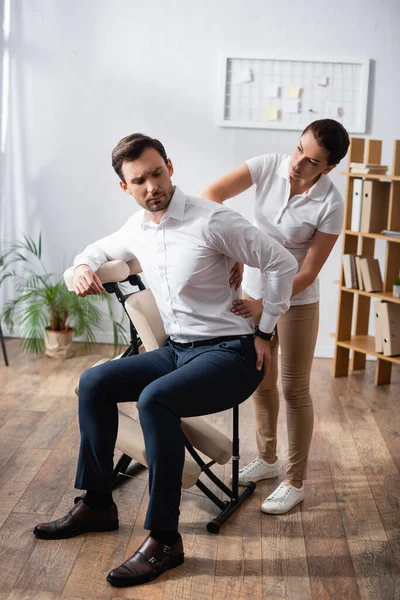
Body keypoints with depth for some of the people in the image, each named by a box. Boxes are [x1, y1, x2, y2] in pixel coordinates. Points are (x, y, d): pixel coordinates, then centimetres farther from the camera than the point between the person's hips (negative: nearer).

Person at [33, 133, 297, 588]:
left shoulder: (211, 221, -17)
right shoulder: (137, 227, 6)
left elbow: (282, 264, -12)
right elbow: (101, 249, 27)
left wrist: (264, 333, -7)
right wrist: (83, 266, 3)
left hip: (230, 354, -8)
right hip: (177, 350, 8)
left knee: (154, 400, -32)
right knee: (94, 383, -1)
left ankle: (164, 540, -19)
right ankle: (96, 504, 10)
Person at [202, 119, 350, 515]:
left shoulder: (329, 204, -21)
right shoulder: (269, 166, -13)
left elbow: (308, 272, -19)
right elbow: (213, 193, -21)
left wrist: (263, 305, -27)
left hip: (296, 301, -4)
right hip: (253, 289, 4)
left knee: (294, 389, 4)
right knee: (260, 380, 16)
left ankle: (295, 482, 21)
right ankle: (267, 460, 37)